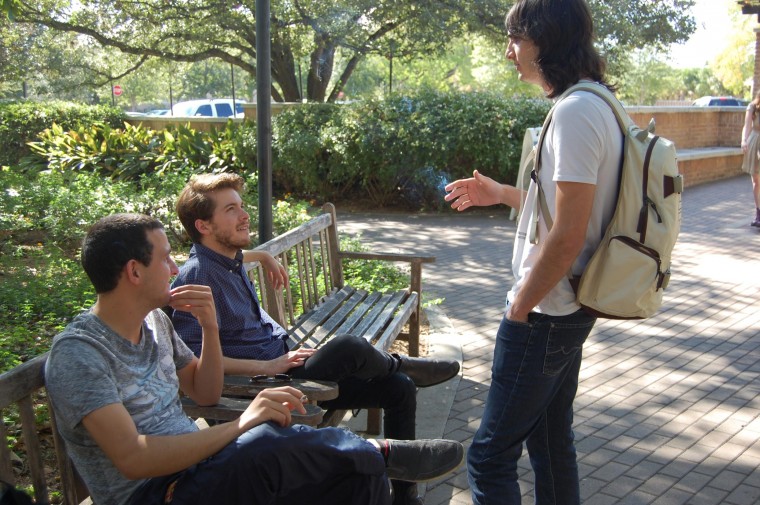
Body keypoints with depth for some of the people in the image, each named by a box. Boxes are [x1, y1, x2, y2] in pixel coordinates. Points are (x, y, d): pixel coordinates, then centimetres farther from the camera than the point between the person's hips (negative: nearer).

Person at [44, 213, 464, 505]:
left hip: (199, 467, 8)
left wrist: (210, 327, -3)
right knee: (267, 442, -36)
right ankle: (379, 452, -14)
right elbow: (131, 459, -28)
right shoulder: (78, 353, -18)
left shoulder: (154, 321, 8)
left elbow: (206, 393, 15)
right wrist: (241, 425, -29)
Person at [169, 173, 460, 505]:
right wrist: (267, 367, -26)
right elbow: (193, 356, -27)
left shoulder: (227, 259, 9)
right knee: (348, 348, -34)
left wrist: (263, 256, 29)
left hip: (286, 360, 10)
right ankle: (401, 364, 4)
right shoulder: (197, 276, -19)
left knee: (400, 388, 3)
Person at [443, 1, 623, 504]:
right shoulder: (595, 103, 11)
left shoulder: (575, 112, -21)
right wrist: (502, 193, 21)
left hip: (545, 316, -10)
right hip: (569, 309, 10)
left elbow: (566, 236, -25)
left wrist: (518, 309, -14)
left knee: (491, 455, 0)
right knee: (551, 440, 21)